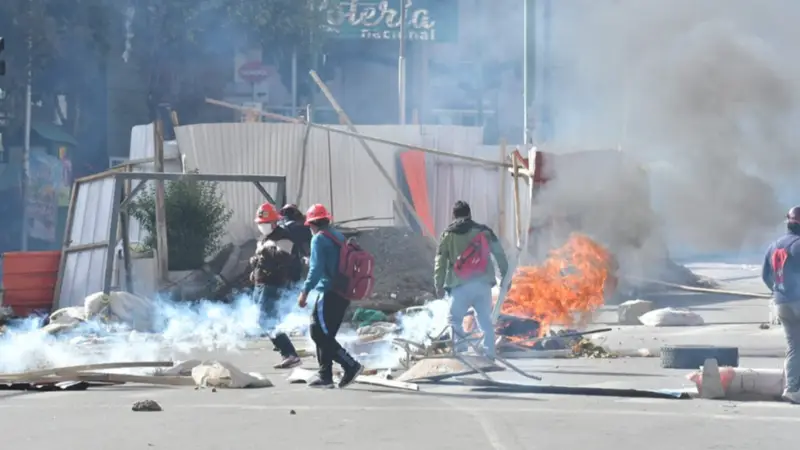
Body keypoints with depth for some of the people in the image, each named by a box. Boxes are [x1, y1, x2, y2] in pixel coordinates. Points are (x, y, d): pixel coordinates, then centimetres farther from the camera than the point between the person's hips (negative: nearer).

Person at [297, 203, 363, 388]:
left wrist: (305, 292, -16)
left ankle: (351, 366, -12)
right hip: (342, 294, 9)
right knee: (325, 335, 14)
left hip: (328, 293, -9)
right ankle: (325, 376, 13)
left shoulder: (319, 239, -9)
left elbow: (316, 269, -17)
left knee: (320, 334, -6)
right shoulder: (339, 236, 15)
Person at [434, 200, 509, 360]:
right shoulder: (484, 231, 11)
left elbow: (440, 262, 4)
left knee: (455, 320, 2)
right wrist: (504, 275, 17)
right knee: (485, 321, 11)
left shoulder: (449, 235, 7)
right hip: (483, 284, 3)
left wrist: (439, 285, 6)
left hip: (461, 286, -3)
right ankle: (489, 354, 7)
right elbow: (500, 254, 10)